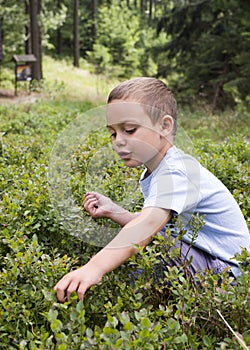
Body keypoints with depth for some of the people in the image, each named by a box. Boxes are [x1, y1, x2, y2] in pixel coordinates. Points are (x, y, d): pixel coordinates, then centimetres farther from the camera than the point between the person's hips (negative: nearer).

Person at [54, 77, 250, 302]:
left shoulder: (178, 172, -26)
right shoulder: (153, 173, 6)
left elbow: (150, 223, -43)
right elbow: (153, 227, 9)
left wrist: (95, 267, -56)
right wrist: (113, 211, -3)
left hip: (225, 269, -9)